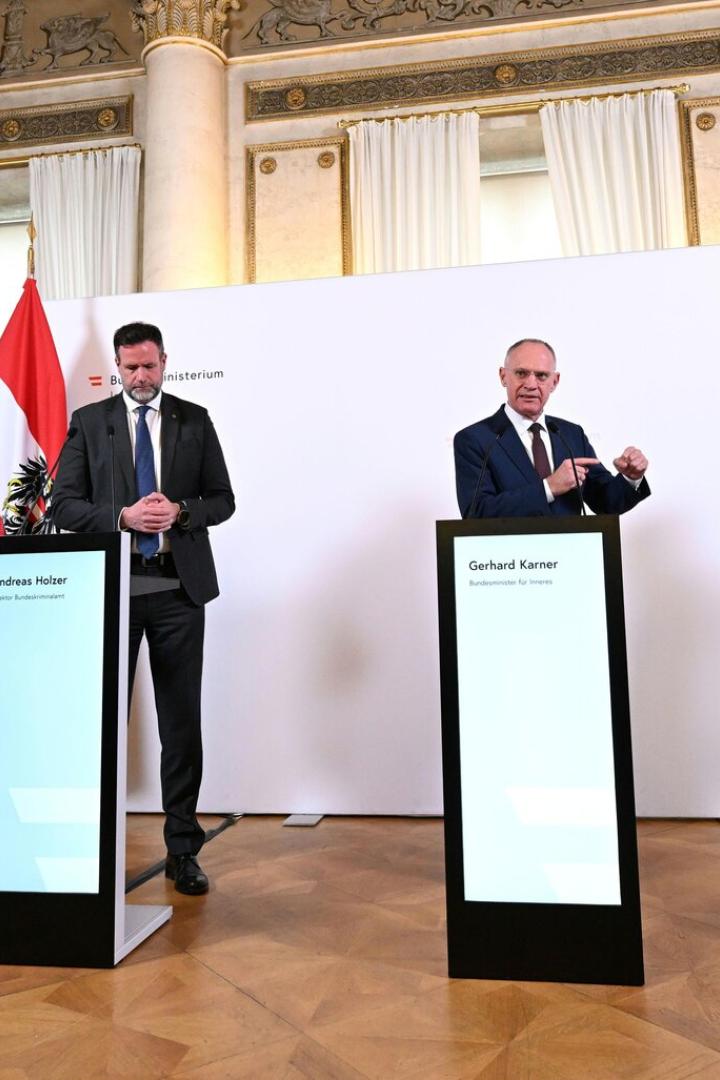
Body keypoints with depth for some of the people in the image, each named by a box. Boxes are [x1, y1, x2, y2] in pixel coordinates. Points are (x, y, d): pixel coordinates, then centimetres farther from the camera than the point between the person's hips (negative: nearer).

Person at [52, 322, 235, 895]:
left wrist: (181, 513, -13)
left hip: (178, 588, 0)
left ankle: (183, 849, 19)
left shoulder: (194, 420, 8)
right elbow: (65, 504, 1)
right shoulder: (89, 421, 6)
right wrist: (124, 516, -14)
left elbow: (222, 498, 7)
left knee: (182, 722, 6)